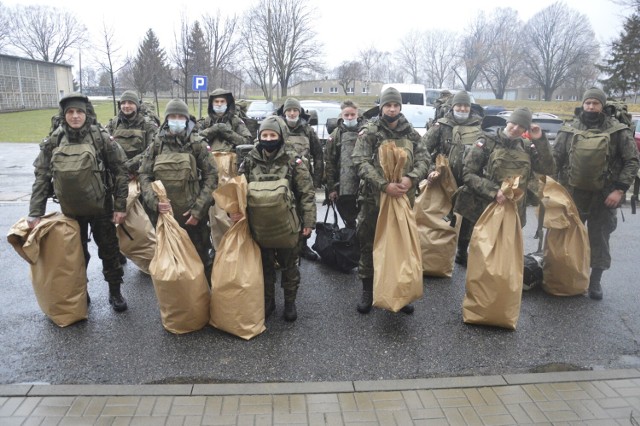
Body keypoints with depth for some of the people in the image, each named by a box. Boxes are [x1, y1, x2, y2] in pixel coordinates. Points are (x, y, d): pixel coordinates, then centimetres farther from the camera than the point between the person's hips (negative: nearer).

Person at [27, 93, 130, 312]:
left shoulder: (101, 138, -11)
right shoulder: (53, 142, -4)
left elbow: (120, 172, -8)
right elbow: (42, 177, -1)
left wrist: (120, 206, -11)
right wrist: (35, 212, -7)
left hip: (101, 207, -2)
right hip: (70, 209, 2)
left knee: (109, 249, 10)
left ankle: (115, 291, 27)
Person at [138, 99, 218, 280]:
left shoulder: (197, 144, -4)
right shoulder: (156, 144, 2)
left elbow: (211, 177, -6)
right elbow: (144, 176, 1)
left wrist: (199, 209, -13)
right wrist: (155, 201, -17)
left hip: (191, 214, -2)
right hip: (164, 213, 2)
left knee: (200, 257, 9)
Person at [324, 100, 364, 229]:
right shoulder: (335, 135, 6)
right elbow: (330, 163, 3)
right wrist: (331, 188, -1)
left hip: (363, 185, -1)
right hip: (343, 187, 1)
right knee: (349, 220, 11)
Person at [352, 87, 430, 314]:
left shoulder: (411, 133, 7)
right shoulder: (369, 131, -4)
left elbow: (423, 160, 2)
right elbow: (361, 163, -14)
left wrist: (411, 178, -19)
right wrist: (384, 185, -24)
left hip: (403, 198, 3)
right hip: (374, 198, -3)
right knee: (369, 246, 7)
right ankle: (367, 291, 24)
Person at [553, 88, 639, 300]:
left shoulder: (618, 131, -3)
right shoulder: (569, 131, 1)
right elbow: (555, 160, 4)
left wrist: (619, 189, -12)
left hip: (604, 196, -1)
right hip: (572, 194, 2)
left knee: (599, 239, 6)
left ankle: (595, 281, 20)